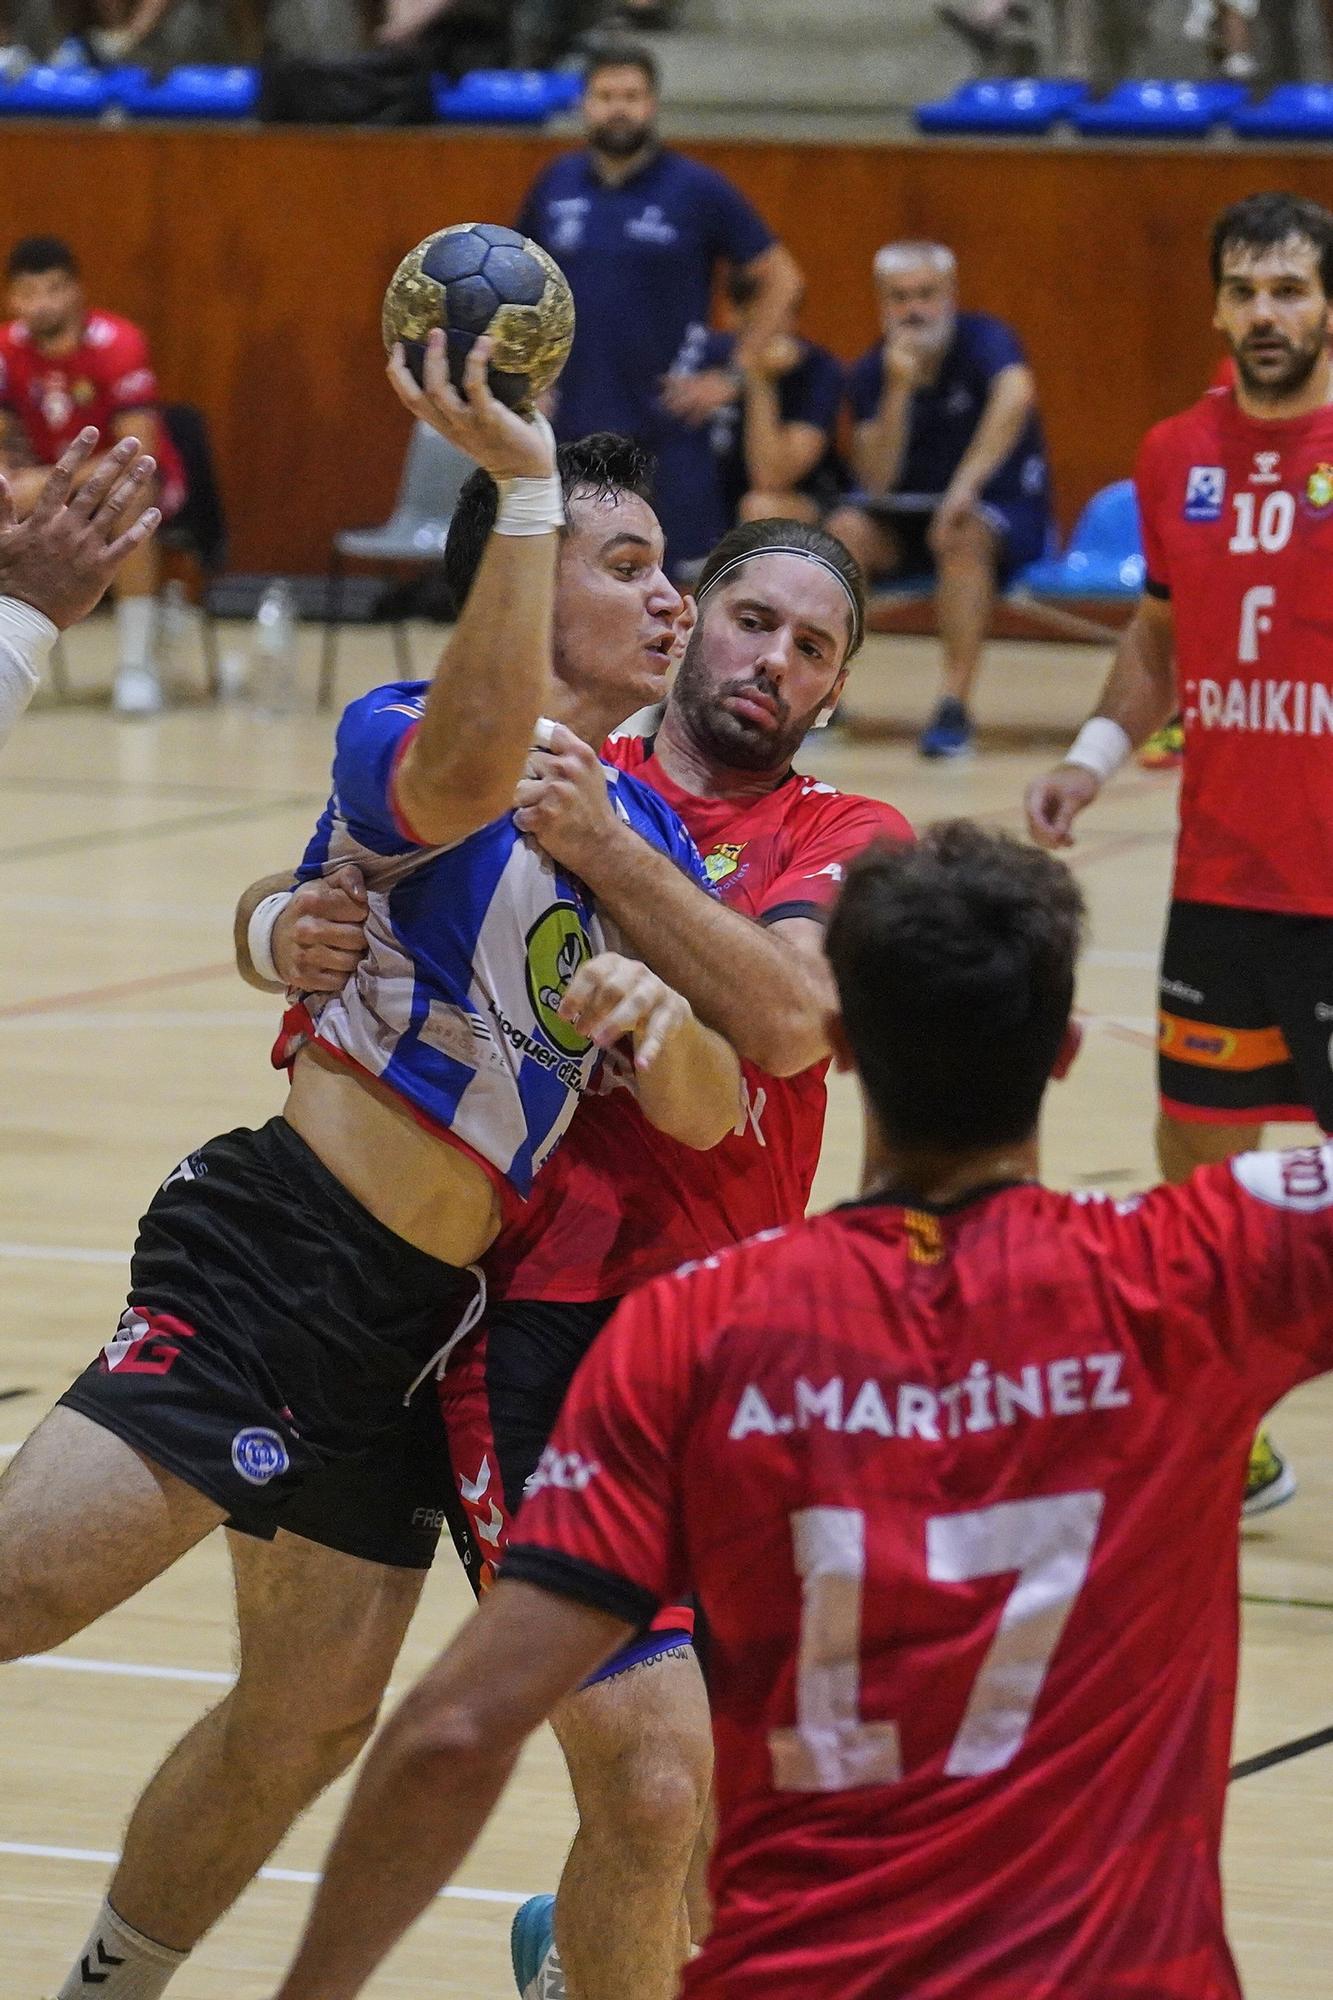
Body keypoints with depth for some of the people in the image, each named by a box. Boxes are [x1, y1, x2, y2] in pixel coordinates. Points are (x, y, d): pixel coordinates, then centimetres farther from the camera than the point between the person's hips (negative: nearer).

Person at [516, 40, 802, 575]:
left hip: (665, 430, -4)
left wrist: (733, 376, -7)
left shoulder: (697, 189, -5)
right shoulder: (557, 184, 6)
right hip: (573, 426, 4)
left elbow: (781, 279, -2)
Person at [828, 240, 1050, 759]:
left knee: (961, 536, -37)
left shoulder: (982, 341, -16)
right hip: (912, 513, 4)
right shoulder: (870, 374, -2)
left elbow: (1015, 395, -39)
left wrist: (966, 486, -47)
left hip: (1004, 512, -4)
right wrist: (898, 389, -24)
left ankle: (955, 705, -36)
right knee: (846, 530, -24)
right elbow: (877, 483, -12)